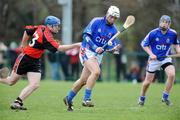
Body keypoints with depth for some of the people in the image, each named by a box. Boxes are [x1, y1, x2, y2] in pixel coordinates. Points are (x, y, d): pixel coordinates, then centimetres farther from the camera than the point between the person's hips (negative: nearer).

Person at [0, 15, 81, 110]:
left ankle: (17, 102, -7)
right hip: (25, 59, -8)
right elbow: (59, 48, -32)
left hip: (35, 62, 8)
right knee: (11, 81, 7)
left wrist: (24, 45, 21)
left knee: (35, 85, -8)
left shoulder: (41, 28, 0)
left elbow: (27, 30, 14)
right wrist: (75, 45, -32)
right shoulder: (46, 36, -26)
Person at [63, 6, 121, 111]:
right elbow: (86, 35, -14)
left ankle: (69, 98, 29)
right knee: (96, 71, -28)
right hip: (87, 51, -6)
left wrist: (114, 48, -22)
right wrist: (95, 48, -24)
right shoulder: (96, 22, -9)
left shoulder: (113, 30, 5)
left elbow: (109, 46, 2)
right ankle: (86, 99, -25)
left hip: (98, 56, 6)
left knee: (84, 80, 9)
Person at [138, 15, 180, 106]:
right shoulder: (153, 33, -14)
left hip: (166, 58, 1)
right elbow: (144, 44, -4)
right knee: (148, 81, 4)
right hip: (154, 59, -1)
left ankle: (165, 97, -9)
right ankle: (142, 98, 31)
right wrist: (151, 54, -16)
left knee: (171, 74, -25)